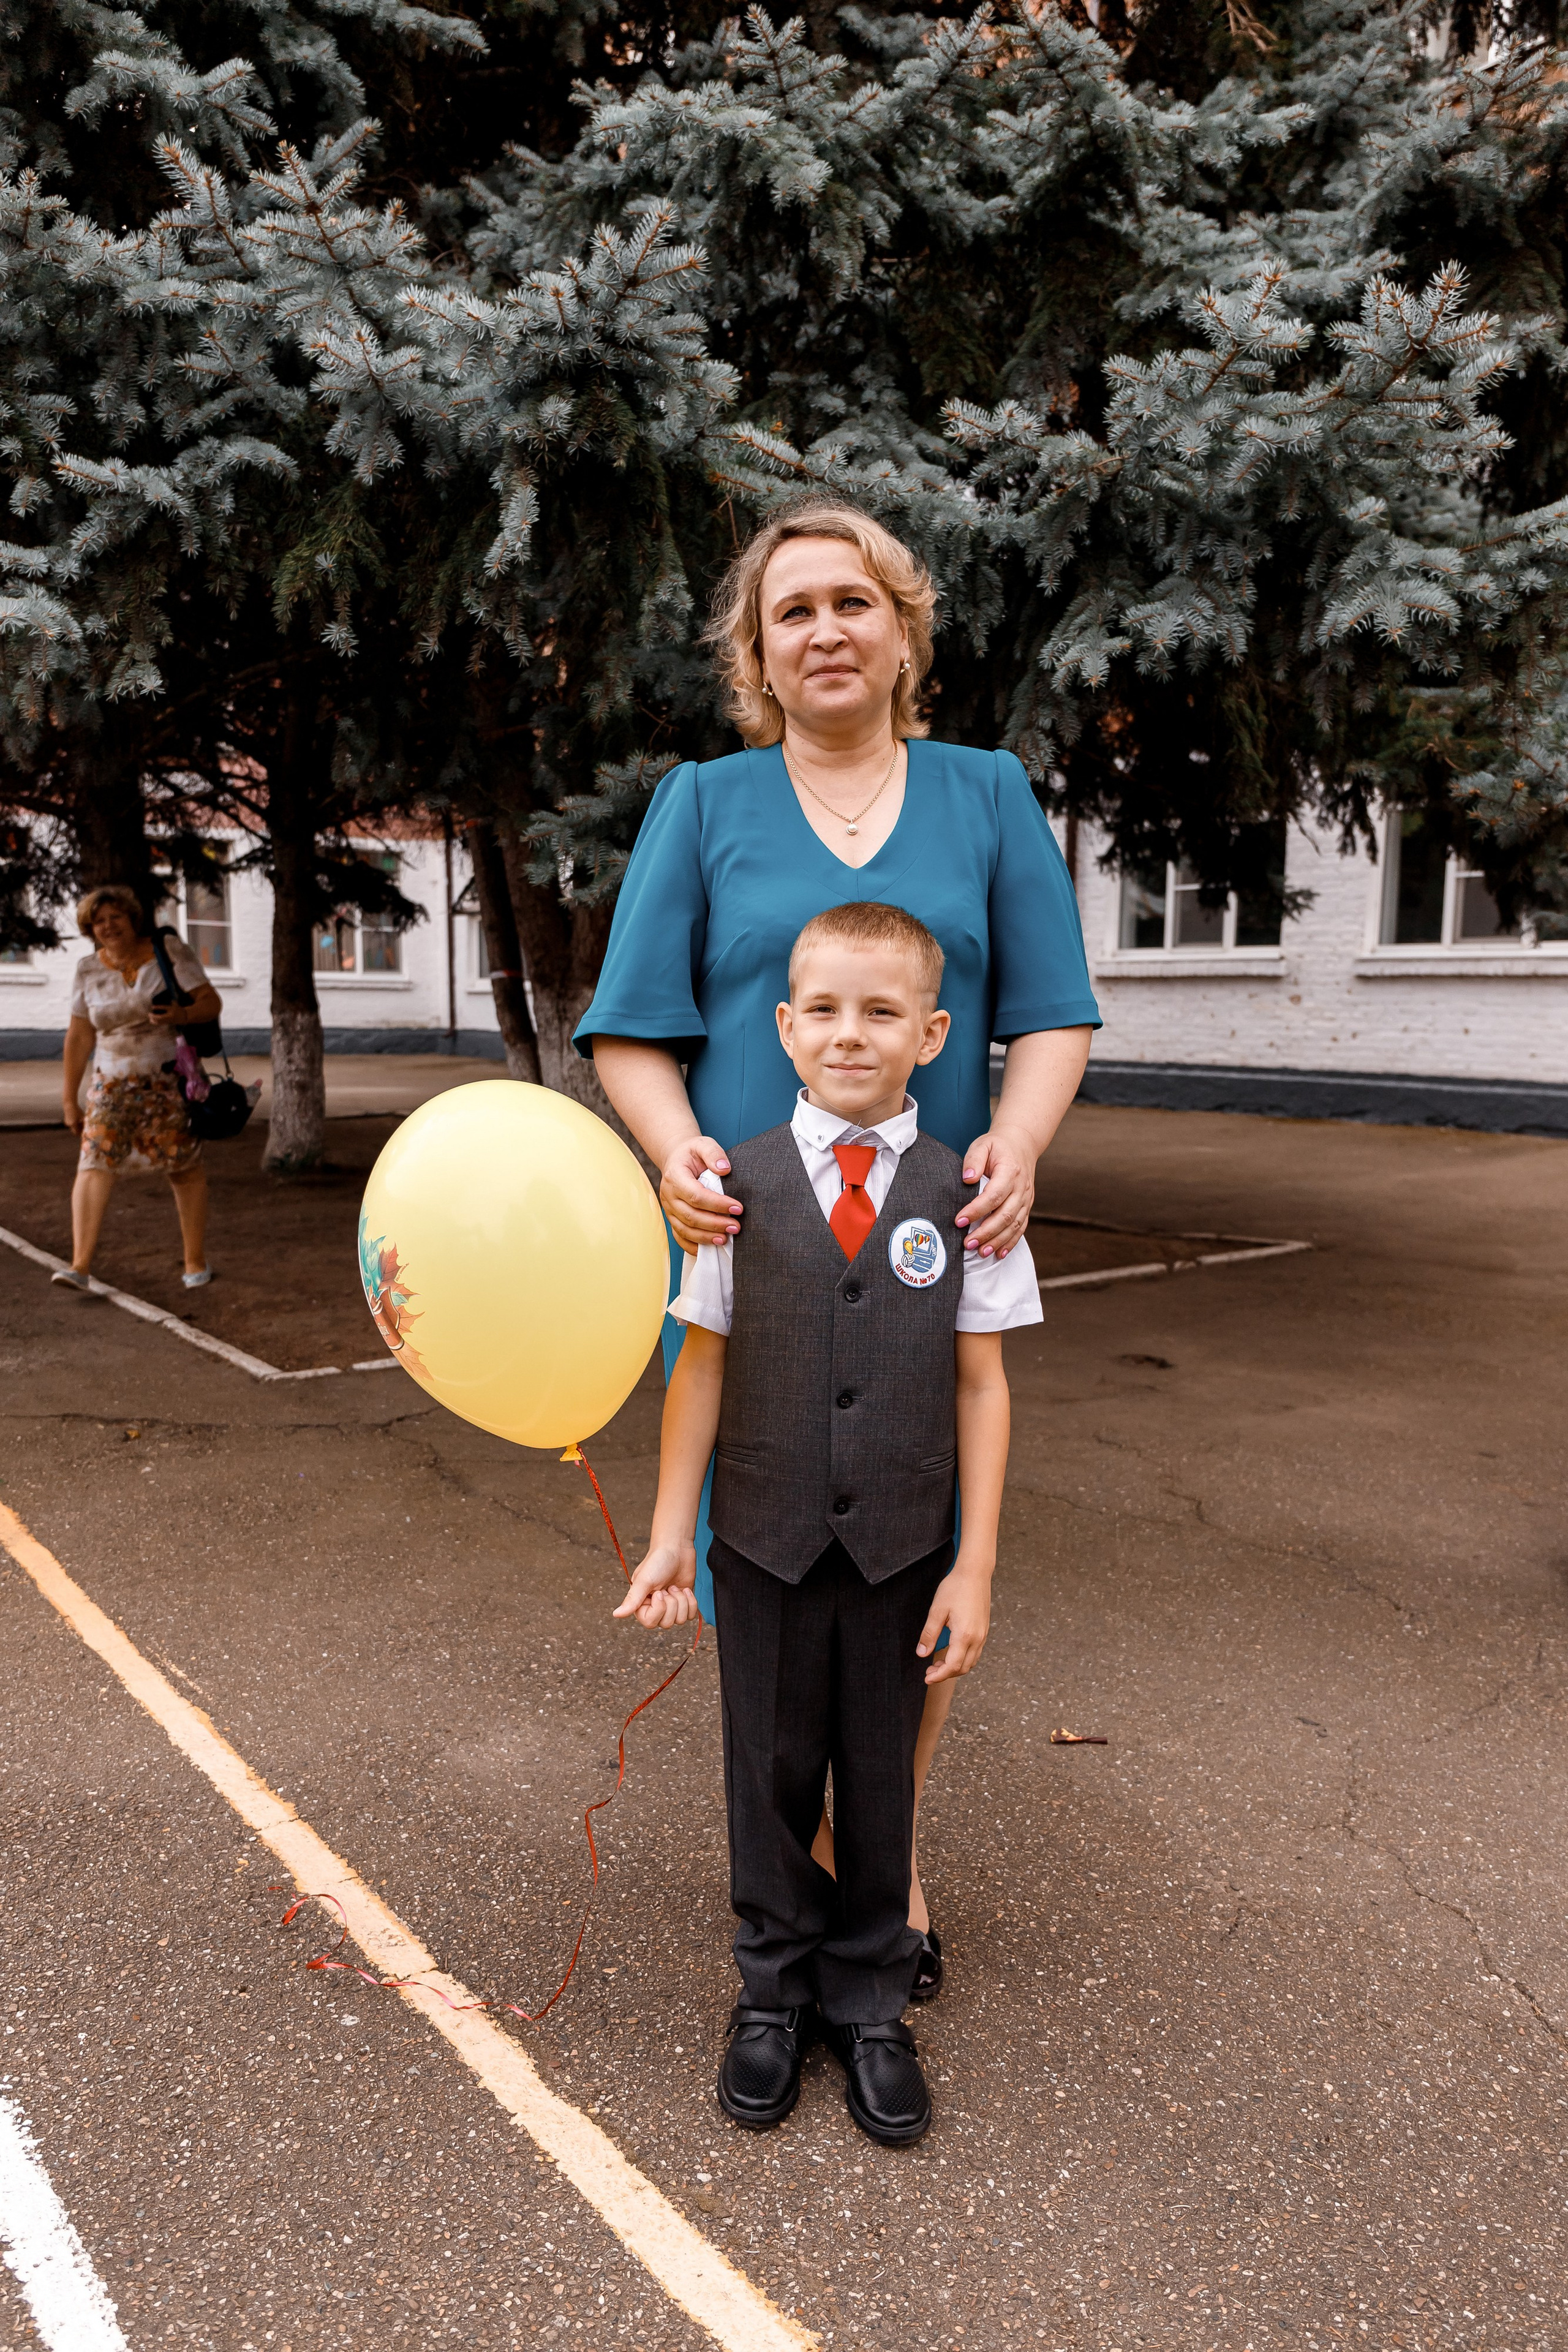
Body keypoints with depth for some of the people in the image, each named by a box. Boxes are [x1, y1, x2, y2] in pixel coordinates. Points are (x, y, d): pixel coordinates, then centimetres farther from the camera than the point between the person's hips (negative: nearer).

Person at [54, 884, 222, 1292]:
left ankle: (196, 1260, 18)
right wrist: (70, 1099, 9)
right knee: (95, 1161, -13)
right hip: (112, 1084, 2)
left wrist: (183, 1014, -28)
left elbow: (213, 1003, -6)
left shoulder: (168, 951, -5)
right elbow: (79, 1037, 8)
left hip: (172, 1079, -2)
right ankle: (80, 1265, -18)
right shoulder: (89, 970, 3)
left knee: (185, 1167, 4)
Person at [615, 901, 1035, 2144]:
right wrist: (671, 1534, 1)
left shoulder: (961, 1193, -6)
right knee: (771, 1774, 15)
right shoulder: (739, 1183, -6)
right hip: (766, 1543, 0)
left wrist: (974, 1566, -4)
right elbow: (701, 1365, -1)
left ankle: (871, 2005, 36)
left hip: (900, 1551, 0)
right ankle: (774, 1992, 38)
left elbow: (981, 1386, -3)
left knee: (880, 1783, 14)